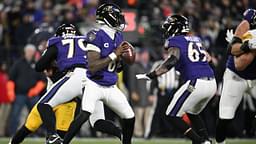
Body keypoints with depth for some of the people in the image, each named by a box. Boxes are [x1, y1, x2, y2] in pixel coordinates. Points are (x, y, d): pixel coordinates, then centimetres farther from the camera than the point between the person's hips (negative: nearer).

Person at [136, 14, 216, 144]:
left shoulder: (175, 41, 0)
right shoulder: (196, 40, 21)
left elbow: (173, 59, -17)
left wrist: (150, 75, -20)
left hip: (196, 83, -8)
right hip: (212, 83, 8)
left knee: (172, 115, 3)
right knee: (192, 113, 28)